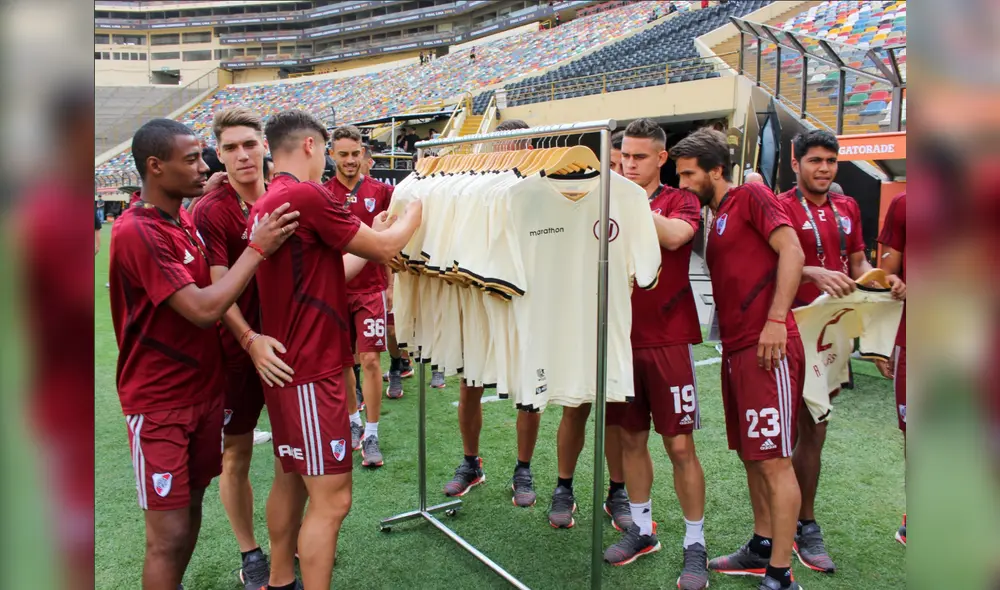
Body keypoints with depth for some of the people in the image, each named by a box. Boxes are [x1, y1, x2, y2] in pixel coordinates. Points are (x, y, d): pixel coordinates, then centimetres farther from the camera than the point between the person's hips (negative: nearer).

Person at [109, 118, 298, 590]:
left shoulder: (185, 220, 7)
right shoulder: (137, 232, -20)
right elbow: (203, 310, -26)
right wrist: (257, 248, -21)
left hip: (204, 388, 8)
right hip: (159, 402, -8)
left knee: (192, 504, 17)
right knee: (168, 535, -1)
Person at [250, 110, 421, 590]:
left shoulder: (263, 206, 9)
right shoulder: (308, 195, -18)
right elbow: (384, 249, -10)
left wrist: (372, 239, 19)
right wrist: (414, 213, 9)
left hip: (285, 366, 10)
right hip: (311, 372, -10)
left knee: (290, 479, 21)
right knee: (331, 499, -2)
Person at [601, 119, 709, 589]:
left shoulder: (680, 200, 0)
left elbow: (674, 234, -22)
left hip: (668, 340, -4)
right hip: (621, 337, 4)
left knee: (679, 444, 0)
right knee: (630, 437, 12)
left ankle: (694, 545, 15)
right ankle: (641, 529, 29)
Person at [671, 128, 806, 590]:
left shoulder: (750, 196, -3)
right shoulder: (716, 218, 21)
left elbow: (791, 252, -14)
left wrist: (776, 320, -21)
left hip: (767, 347, -9)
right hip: (735, 349, 9)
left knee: (774, 460, -4)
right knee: (750, 456, 16)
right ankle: (761, 548, 30)